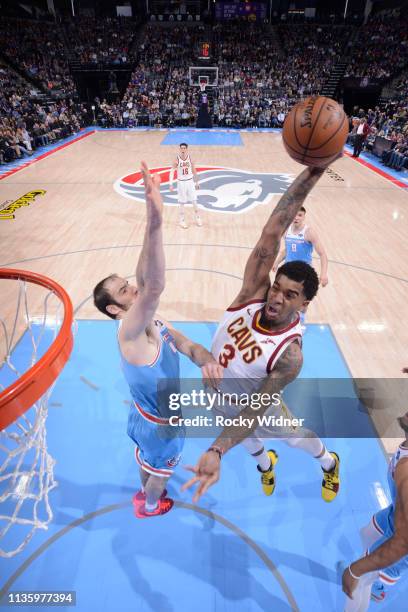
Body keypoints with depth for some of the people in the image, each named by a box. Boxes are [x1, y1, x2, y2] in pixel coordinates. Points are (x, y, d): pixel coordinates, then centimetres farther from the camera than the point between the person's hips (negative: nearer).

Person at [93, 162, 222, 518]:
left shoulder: (154, 324, -10)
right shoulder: (131, 333, -38)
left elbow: (188, 346, -12)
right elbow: (154, 287, -58)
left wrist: (207, 360, -37)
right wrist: (155, 219, -70)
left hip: (148, 414, 7)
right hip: (162, 423, -7)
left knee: (146, 458, 34)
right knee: (161, 469, 24)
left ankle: (145, 493, 63)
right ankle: (150, 505, 55)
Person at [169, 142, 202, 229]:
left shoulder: (190, 159, -3)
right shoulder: (177, 160, -11)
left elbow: (194, 171, 7)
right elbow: (172, 172, -8)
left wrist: (196, 182, 10)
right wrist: (171, 184, -16)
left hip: (190, 181, 2)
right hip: (181, 182, -2)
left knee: (194, 201, 7)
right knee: (181, 202, 5)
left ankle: (197, 218, 23)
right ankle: (181, 220, 17)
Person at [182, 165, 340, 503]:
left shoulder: (290, 354, -37)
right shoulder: (254, 293, -30)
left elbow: (253, 411, -38)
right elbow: (271, 234, -39)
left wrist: (216, 452, -51)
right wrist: (312, 172, -45)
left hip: (253, 403, -3)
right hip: (217, 393, 3)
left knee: (296, 435, 27)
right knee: (249, 440, 32)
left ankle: (329, 464, 62)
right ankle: (266, 464, 68)